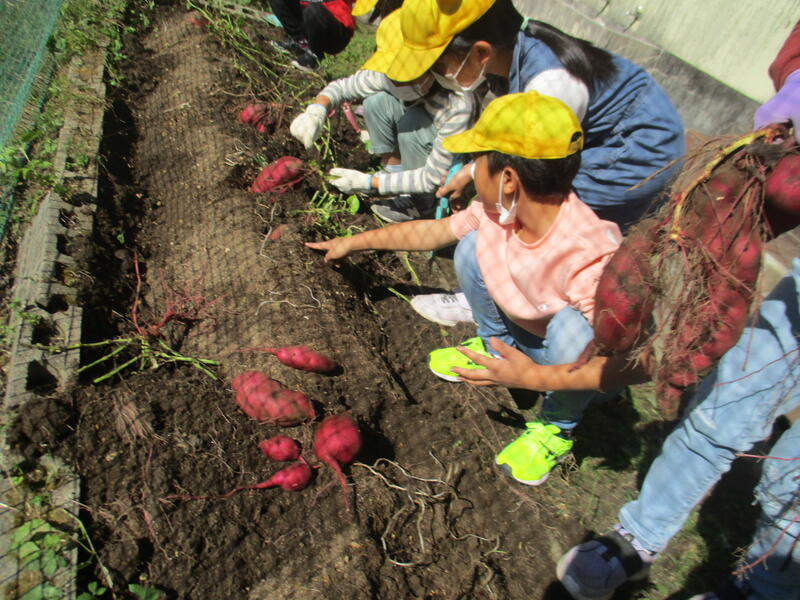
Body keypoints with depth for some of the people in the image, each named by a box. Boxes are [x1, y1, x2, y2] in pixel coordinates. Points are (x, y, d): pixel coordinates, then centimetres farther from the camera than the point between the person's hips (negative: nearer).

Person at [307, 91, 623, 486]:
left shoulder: (591, 255, -40)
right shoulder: (498, 210, -19)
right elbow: (432, 231, -4)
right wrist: (354, 243, 5)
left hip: (578, 365, -4)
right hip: (524, 332, 5)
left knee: (571, 326, -39)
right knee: (471, 246, -13)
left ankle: (557, 426, -7)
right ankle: (494, 345, 11)